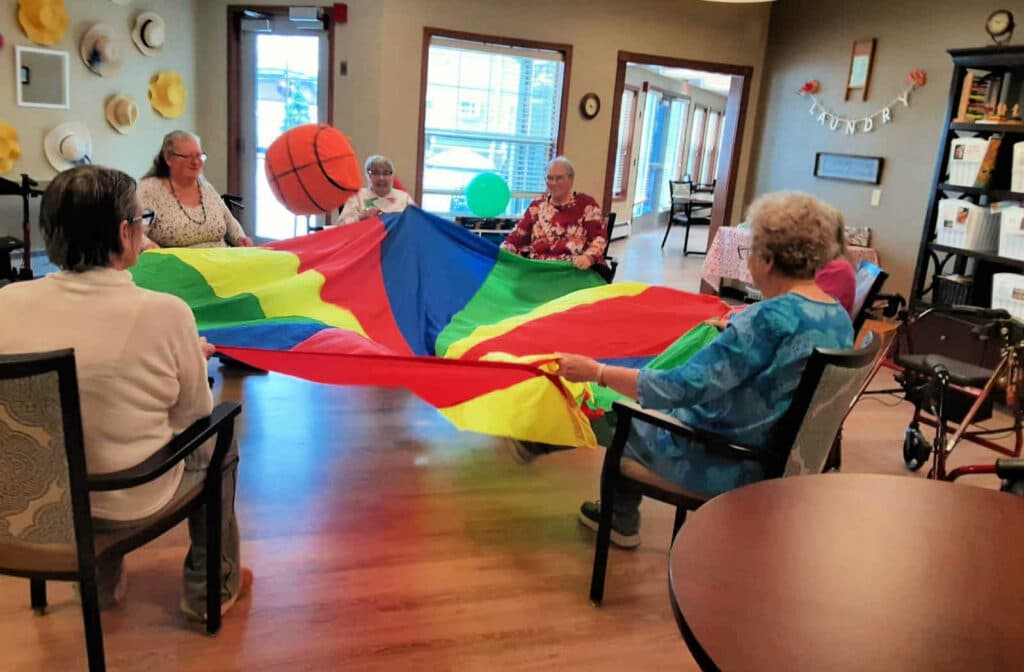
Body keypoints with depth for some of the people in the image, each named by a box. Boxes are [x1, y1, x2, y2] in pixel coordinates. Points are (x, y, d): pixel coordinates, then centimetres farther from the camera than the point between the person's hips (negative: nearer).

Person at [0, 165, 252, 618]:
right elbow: (192, 419, -9)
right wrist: (195, 361, 9)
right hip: (131, 501, -4)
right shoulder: (165, 312, -24)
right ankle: (211, 587, 33)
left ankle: (101, 581, 42)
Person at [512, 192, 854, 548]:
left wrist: (596, 372, -19)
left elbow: (681, 389, -28)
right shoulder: (840, 319, -2)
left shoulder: (771, 318, -29)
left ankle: (539, 444, 41)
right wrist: (735, 331, 34)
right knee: (635, 401, 22)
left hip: (728, 466, -8)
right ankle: (620, 519, 33)